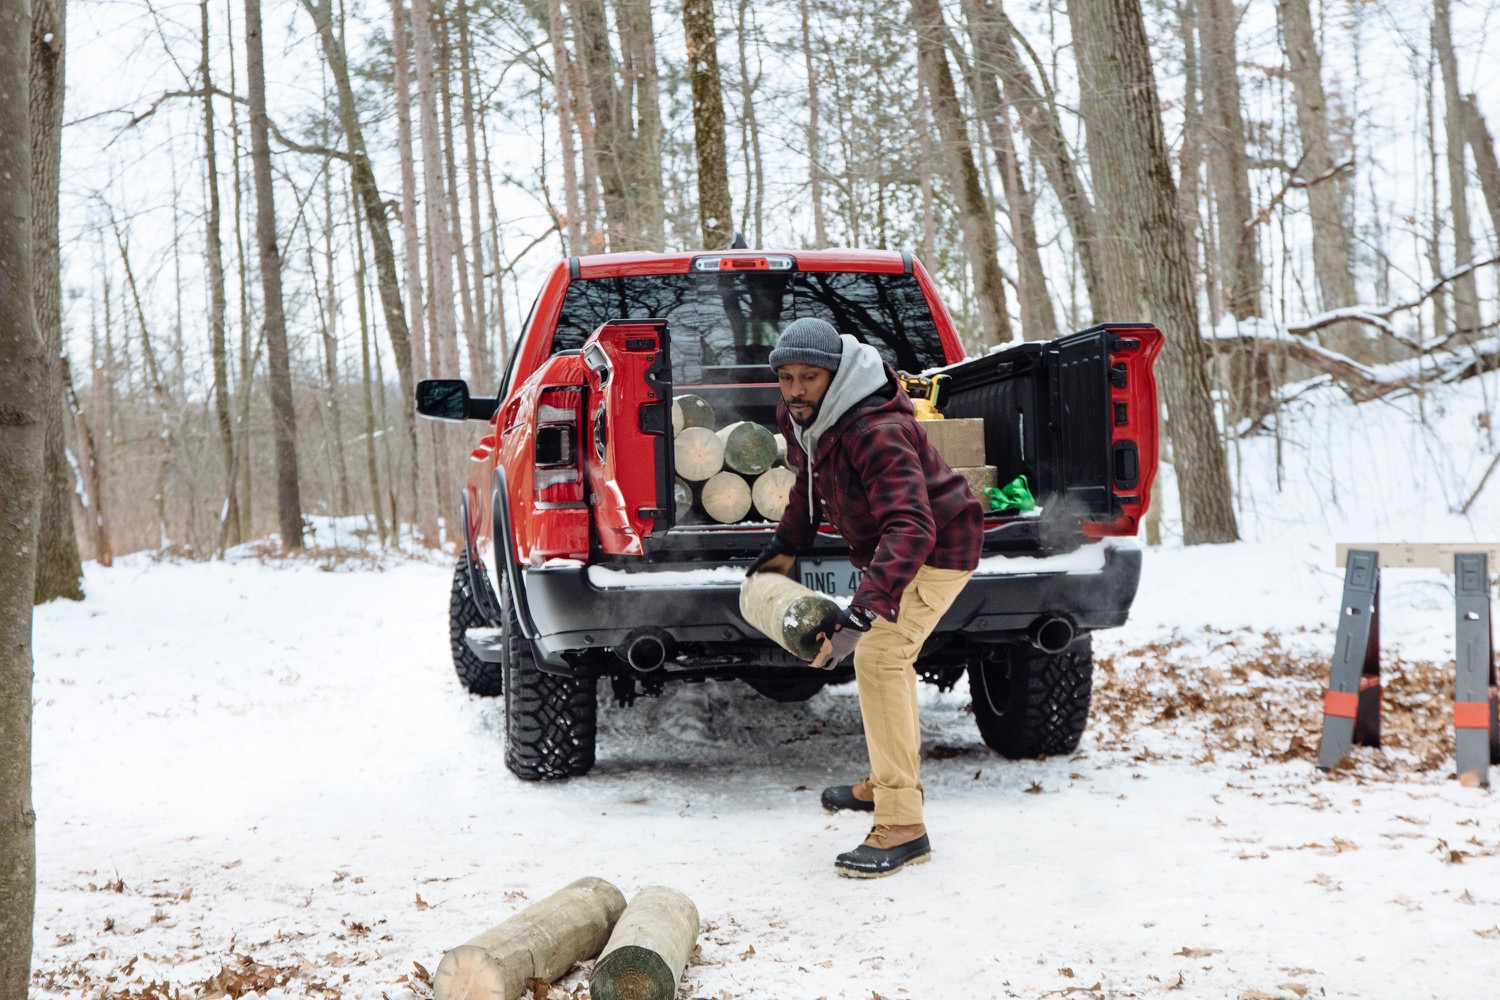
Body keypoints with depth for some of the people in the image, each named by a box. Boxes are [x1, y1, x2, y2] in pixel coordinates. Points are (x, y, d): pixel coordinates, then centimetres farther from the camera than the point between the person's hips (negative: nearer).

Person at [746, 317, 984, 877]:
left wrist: (862, 613, -55)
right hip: (885, 547, 10)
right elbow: (809, 482, 17)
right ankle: (891, 780, 44)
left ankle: (902, 829, -21)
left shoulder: (877, 432, -36)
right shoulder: (803, 420, -7)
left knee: (878, 657, -22)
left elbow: (911, 527, -47)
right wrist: (785, 547, 11)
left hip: (934, 547, -10)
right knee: (887, 657, 23)